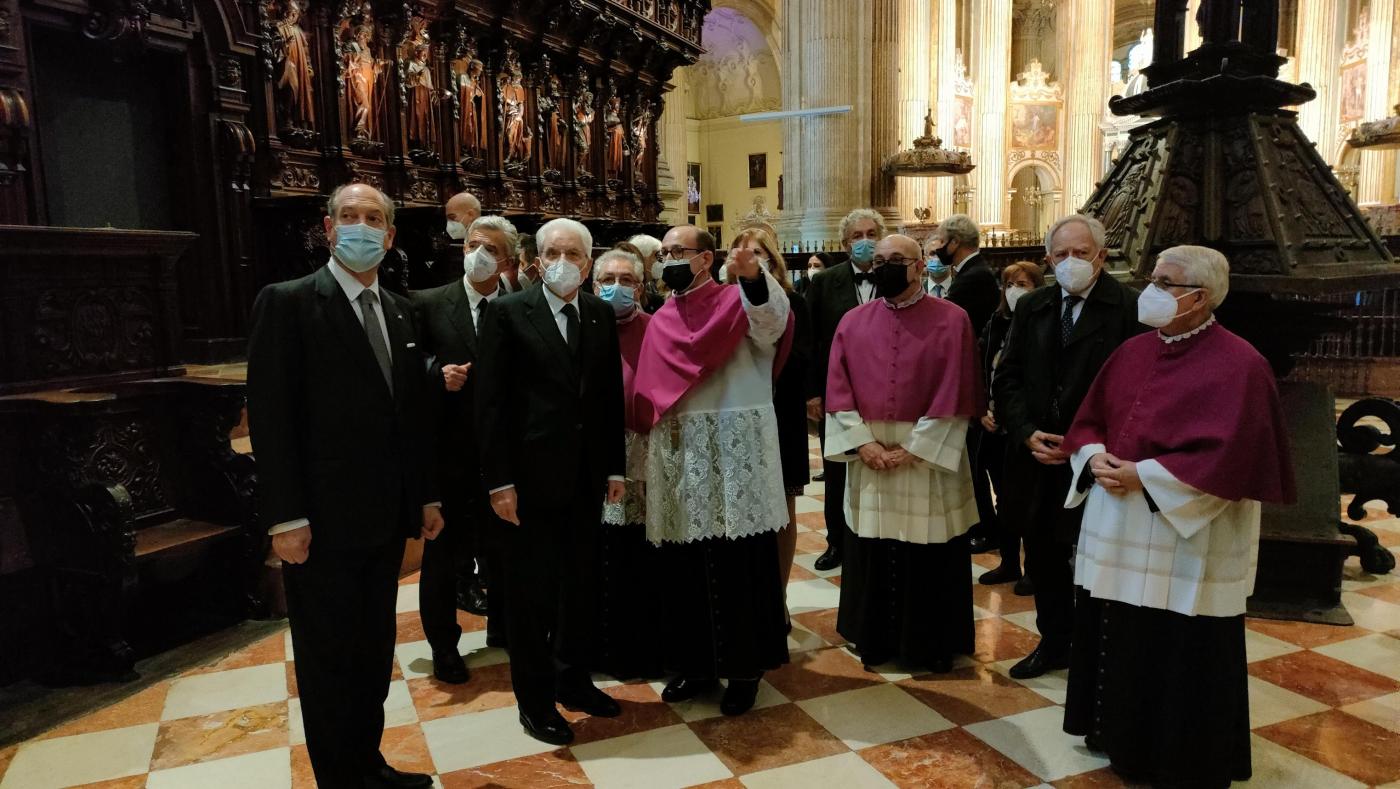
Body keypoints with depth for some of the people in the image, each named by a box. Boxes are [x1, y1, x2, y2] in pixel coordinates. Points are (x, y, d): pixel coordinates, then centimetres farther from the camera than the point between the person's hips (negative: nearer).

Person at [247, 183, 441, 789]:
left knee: (375, 652, 16)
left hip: (385, 517, 6)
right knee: (329, 658, 8)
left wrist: (426, 495, 12)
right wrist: (286, 518, -16)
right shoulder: (287, 303, -8)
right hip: (322, 521, -6)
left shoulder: (398, 312, 11)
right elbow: (270, 416, -13)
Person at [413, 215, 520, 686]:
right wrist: (438, 376, -20)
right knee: (443, 550, 10)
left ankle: (501, 625, 37)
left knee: (500, 545, 16)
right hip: (447, 448, -1)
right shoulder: (429, 304, -2)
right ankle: (443, 644, 27)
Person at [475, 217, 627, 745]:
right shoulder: (509, 313, -7)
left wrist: (616, 467, 6)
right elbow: (491, 402, -9)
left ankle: (573, 680, 34)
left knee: (581, 585, 15)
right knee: (531, 594, 7)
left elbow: (611, 396, 9)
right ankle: (534, 700, 24)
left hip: (587, 477, 5)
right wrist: (499, 480, -13)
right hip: (531, 477, -4)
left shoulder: (602, 315, 6)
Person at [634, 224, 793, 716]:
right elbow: (649, 391, 15)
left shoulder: (738, 303, 0)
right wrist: (650, 434, 10)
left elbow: (772, 323, -23)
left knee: (738, 562, 0)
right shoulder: (660, 323, 15)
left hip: (734, 451, -5)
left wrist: (754, 277, -42)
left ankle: (744, 669, 15)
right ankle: (696, 662, 25)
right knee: (683, 565, 10)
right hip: (677, 456, 5)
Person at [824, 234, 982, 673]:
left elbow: (954, 394, -9)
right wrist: (863, 442, -10)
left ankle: (931, 645, 23)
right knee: (871, 555, 11)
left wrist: (914, 448, -14)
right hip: (869, 458, 3)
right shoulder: (853, 322, 5)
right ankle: (875, 640, 28)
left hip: (928, 458, -3)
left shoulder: (951, 320, -4)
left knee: (929, 557, 5)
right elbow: (839, 391, 1)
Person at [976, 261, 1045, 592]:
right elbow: (979, 371, 10)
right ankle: (1009, 563, 28)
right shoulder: (996, 324, 8)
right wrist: (982, 410, -1)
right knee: (1003, 497, 15)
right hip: (994, 427, 6)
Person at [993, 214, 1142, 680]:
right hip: (1037, 456, 5)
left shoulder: (1129, 308, -8)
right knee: (1043, 558, 16)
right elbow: (1007, 378, 6)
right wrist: (1028, 433, -7)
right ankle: (1054, 642, 34)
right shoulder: (1031, 308, 8)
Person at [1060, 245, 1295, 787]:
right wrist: (1096, 458, -9)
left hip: (1185, 537, -6)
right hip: (1116, 530, 7)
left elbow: (1228, 456, -20)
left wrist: (1143, 476, -21)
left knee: (1180, 652, 6)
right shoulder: (1132, 352, 8)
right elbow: (1088, 420, 12)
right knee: (1116, 638, 16)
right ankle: (1118, 732, 35)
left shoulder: (1237, 365, -13)